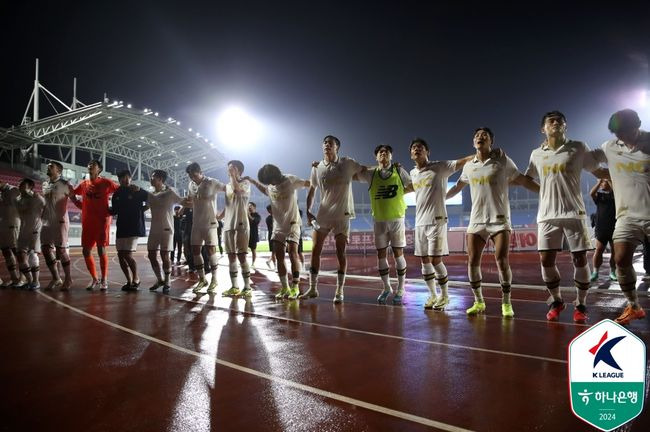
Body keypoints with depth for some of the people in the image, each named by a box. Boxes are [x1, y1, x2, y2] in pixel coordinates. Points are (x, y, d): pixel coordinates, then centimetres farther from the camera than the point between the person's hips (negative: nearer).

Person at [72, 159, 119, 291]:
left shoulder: (106, 183, -2)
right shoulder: (83, 184, 10)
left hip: (102, 220, -4)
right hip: (87, 221, 5)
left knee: (101, 250, -7)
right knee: (86, 251, 3)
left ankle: (104, 280, 5)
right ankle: (94, 279, 18)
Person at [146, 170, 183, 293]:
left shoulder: (170, 192, -4)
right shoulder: (150, 195, 11)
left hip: (166, 228, -5)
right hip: (154, 229, 6)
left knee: (165, 256, -5)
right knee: (152, 255, 5)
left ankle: (166, 282, 8)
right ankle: (159, 279, 22)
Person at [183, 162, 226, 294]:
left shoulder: (211, 183, -9)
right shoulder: (191, 186, 8)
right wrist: (185, 202, -3)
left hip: (210, 222, -6)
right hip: (196, 223, 6)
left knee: (210, 250, -6)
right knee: (195, 250, 5)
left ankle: (214, 280, 6)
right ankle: (202, 279, 17)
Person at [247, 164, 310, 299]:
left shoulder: (290, 180, -11)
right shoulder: (270, 186, 5)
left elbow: (308, 183, -6)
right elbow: (264, 190, 27)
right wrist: (253, 181, 17)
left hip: (292, 224, -6)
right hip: (278, 226, 6)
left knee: (293, 254, -14)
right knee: (279, 257, 3)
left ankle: (295, 287, -9)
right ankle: (285, 288, 10)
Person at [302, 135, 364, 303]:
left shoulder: (348, 164, -3)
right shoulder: (317, 168, 4)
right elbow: (311, 190, 13)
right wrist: (308, 211, 6)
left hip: (342, 215, -3)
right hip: (322, 214, 3)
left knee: (340, 253, -1)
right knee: (315, 251, 3)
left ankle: (339, 291, 9)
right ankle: (312, 288, 15)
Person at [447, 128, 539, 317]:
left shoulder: (503, 161, -2)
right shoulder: (469, 166, 8)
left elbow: (524, 181, 4)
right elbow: (457, 187, 25)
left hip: (499, 219, -3)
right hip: (476, 221, 4)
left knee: (502, 261, -10)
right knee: (472, 262, 0)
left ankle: (506, 303, 6)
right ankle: (478, 302, 15)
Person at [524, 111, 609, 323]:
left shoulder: (579, 148, 1)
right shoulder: (536, 154, 8)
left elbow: (598, 171, 9)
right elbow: (526, 178, 23)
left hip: (574, 212, -2)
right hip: (547, 215, 2)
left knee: (580, 259, 1)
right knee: (546, 260, 1)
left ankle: (581, 305, 18)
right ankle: (557, 301, 21)